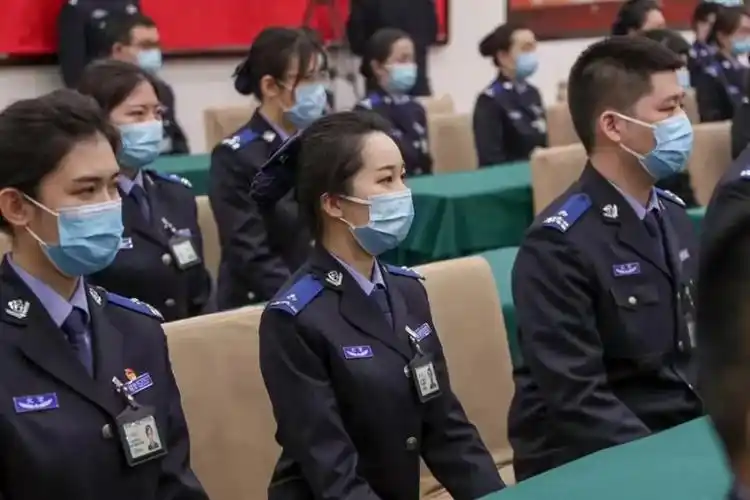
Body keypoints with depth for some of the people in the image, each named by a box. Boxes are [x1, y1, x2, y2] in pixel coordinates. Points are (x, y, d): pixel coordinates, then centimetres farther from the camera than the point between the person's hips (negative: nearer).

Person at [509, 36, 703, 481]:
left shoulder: (673, 215, 8)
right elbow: (577, 400, -19)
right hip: (588, 463, -7)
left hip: (685, 431, 8)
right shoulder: (559, 244, -16)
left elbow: (699, 342, 14)